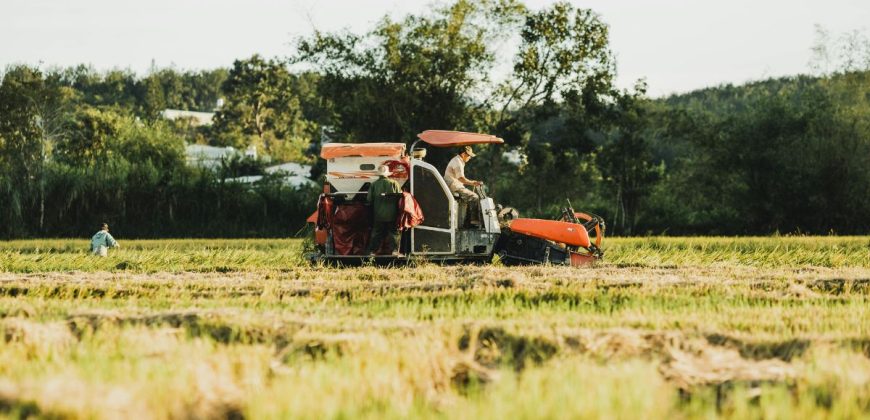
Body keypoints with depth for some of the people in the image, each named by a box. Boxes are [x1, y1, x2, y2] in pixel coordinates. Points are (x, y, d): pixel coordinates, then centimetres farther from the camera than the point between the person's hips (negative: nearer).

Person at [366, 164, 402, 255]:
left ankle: (371, 251, 6)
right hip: (392, 215, -1)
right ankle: (395, 250, -3)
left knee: (376, 234, 8)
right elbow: (400, 198, 0)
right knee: (393, 232, 6)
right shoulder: (394, 183, -1)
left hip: (378, 215, 1)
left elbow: (369, 200, 3)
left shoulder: (373, 185, 1)